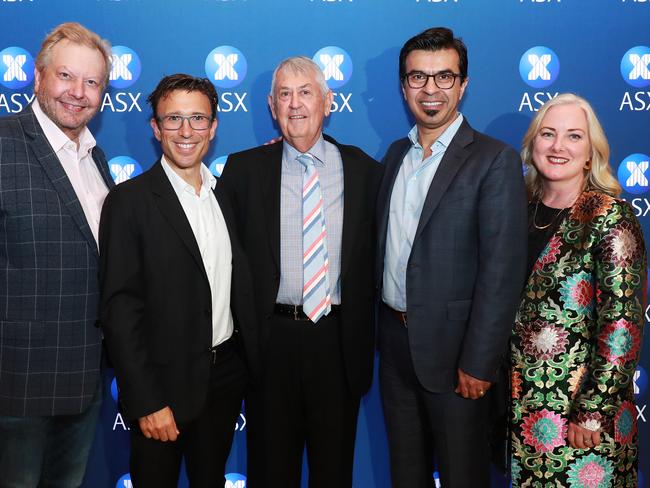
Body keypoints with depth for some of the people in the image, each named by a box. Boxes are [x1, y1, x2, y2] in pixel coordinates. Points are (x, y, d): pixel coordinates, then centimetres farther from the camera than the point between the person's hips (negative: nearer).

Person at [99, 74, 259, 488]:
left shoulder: (226, 195, 6)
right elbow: (120, 307, -15)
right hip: (165, 383, -5)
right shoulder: (131, 201, -12)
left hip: (227, 374, 5)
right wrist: (147, 402, -18)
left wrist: (254, 361, 6)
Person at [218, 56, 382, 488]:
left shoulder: (363, 169, 3)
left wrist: (365, 331, 1)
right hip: (271, 338, 0)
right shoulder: (244, 169, 1)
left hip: (340, 340, 1)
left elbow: (374, 255, 7)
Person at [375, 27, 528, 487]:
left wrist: (478, 363, -18)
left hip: (451, 346, -5)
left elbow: (502, 271, -16)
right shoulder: (396, 154, 9)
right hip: (395, 340, 6)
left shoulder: (495, 160, -12)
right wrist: (387, 327, 7)